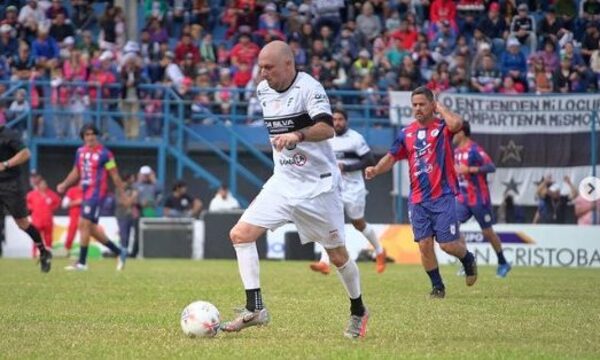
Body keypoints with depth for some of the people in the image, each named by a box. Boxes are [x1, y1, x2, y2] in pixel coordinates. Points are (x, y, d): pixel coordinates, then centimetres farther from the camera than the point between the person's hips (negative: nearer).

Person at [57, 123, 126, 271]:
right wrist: (64, 185, 8)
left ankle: (81, 263, -9)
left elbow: (115, 176, -6)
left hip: (97, 192, -8)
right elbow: (76, 172, 22)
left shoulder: (104, 154, -10)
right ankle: (119, 252, 26)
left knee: (84, 224, -14)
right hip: (85, 192, 8)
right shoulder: (80, 152, 11)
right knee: (91, 229, 12)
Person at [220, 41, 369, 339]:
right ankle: (254, 309, -12)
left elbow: (327, 129, -32)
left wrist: (298, 135, -48)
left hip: (318, 185, -6)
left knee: (337, 256, 4)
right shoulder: (262, 91, 6)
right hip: (282, 181, 6)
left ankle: (358, 312, 28)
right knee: (240, 234, -11)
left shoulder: (308, 88, -17)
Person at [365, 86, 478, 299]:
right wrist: (376, 170, -2)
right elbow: (392, 157, 17)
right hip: (418, 199, 4)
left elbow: (456, 123, -27)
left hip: (442, 196, -4)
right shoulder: (406, 133, 10)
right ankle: (437, 286, 14)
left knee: (448, 244, -6)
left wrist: (439, 108, -11)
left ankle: (468, 260, 26)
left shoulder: (442, 127, -4)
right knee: (424, 244, -1)